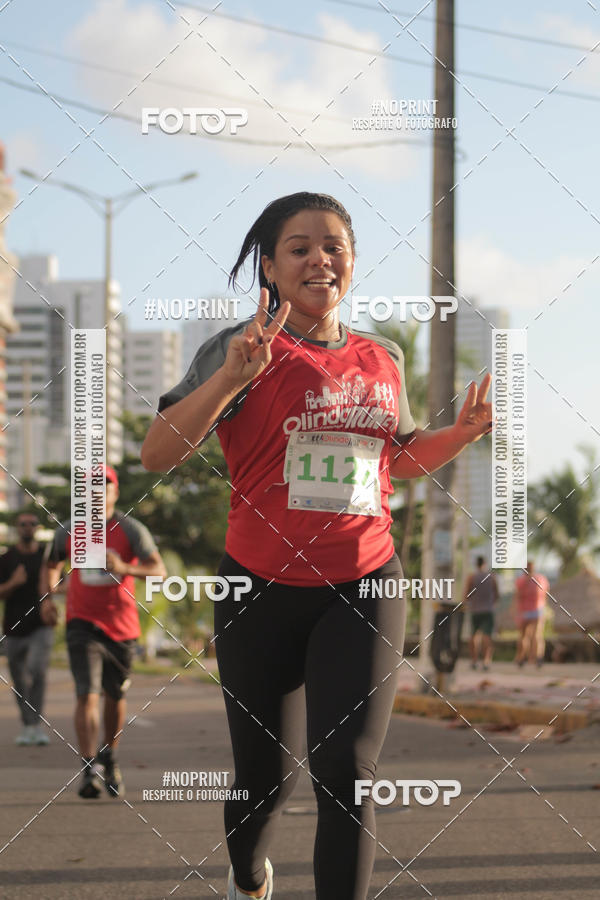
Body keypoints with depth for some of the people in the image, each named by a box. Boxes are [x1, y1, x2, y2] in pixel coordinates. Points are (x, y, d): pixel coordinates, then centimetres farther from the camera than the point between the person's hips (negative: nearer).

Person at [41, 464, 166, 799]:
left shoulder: (132, 530, -4)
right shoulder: (68, 532, 2)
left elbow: (159, 569, -14)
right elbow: (52, 566, 20)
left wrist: (124, 568, -32)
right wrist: (49, 595, 1)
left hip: (121, 625, 1)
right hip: (83, 623, -1)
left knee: (116, 696, 14)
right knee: (87, 695, -16)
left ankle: (111, 761, 36)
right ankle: (89, 771, -22)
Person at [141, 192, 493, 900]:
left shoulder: (382, 359, 8)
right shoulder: (244, 349, -7)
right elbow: (157, 455, -16)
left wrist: (465, 430, 6)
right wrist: (233, 376, -28)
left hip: (364, 586, 2)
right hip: (263, 589, -2)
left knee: (347, 772, -12)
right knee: (266, 776, 11)